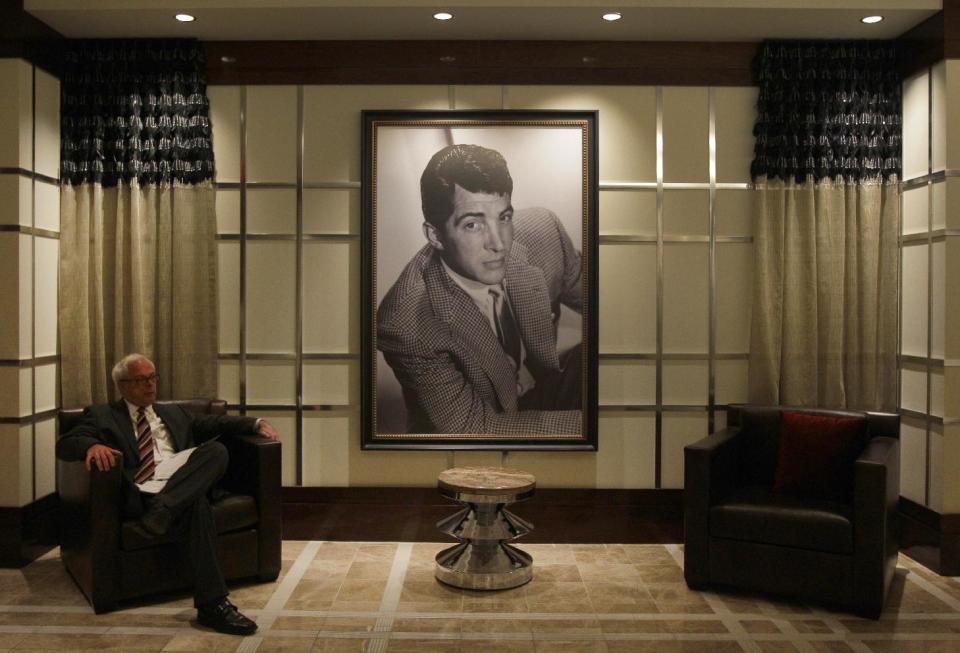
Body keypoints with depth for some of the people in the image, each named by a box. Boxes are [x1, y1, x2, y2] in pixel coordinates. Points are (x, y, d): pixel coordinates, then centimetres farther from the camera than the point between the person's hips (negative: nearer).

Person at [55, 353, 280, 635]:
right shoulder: (102, 415, 19)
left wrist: (256, 423, 9)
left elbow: (215, 423, 27)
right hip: (140, 495, -4)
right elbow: (64, 444, 4)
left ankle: (160, 513, -40)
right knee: (197, 504, -37)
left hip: (182, 489, 4)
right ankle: (212, 604, -38)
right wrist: (92, 445, -22)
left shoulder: (174, 413, 33)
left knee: (217, 449, -29)